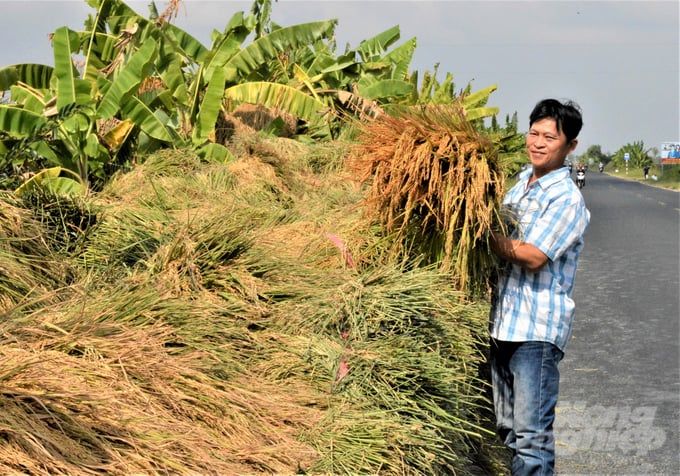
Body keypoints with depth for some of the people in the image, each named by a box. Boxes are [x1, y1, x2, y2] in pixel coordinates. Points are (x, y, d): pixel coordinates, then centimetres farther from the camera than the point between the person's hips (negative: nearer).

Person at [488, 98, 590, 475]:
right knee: (507, 429, 16)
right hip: (503, 323, 8)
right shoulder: (520, 183, 13)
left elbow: (533, 256, -20)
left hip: (538, 330, -8)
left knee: (531, 433, -8)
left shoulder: (567, 199, -12)